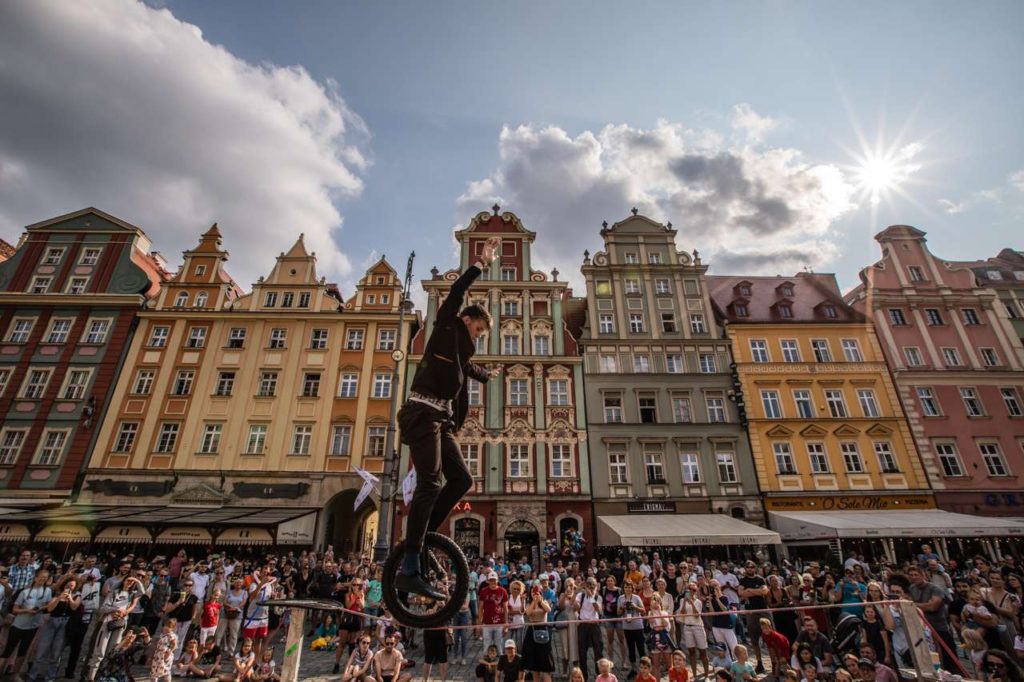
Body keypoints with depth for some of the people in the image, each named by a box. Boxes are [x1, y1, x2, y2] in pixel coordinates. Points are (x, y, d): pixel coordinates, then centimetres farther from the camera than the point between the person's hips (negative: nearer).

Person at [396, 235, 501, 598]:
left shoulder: (461, 347, 25)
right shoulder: (446, 329, 2)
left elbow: (467, 367, 46)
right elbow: (455, 293, -13)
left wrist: (487, 375, 65)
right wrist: (481, 263, -12)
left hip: (441, 419, 9)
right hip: (422, 414, -9)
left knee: (461, 479, 4)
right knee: (430, 484, -18)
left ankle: (420, 537, 14)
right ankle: (409, 571, -15)